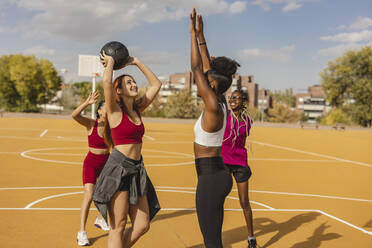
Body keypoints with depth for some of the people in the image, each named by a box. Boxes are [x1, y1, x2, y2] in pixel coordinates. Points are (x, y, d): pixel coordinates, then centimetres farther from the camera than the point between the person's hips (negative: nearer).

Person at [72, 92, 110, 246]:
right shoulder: (91, 124, -15)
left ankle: (100, 220, 43)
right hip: (91, 163, -5)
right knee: (89, 195, -18)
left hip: (106, 163, 5)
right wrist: (87, 103, -43)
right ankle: (82, 232, -12)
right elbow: (74, 115, -30)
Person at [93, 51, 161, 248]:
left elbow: (156, 84, 18)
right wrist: (110, 62, -3)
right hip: (118, 168, -7)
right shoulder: (115, 110, -5)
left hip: (136, 169, 7)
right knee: (118, 227, 0)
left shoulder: (137, 109, 13)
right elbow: (106, 81, -22)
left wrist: (137, 63, 17)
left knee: (142, 226, 7)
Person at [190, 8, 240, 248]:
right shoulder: (220, 103, 6)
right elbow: (207, 69, 14)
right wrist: (200, 36, 18)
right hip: (217, 174, 10)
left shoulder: (214, 107, -17)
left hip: (211, 177, -10)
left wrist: (194, 34, -7)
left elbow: (197, 68, -15)